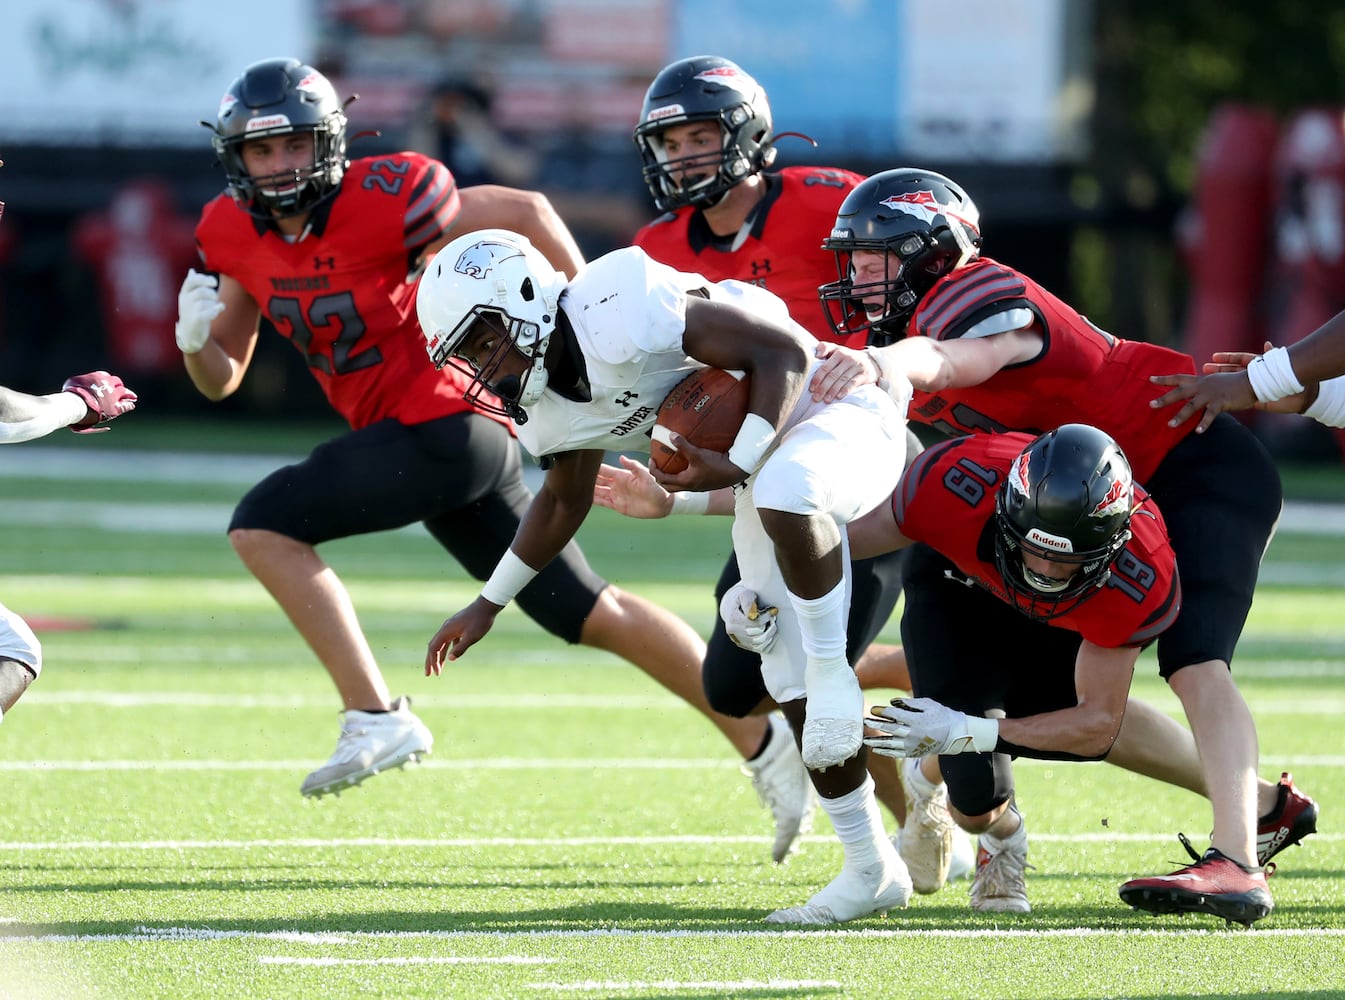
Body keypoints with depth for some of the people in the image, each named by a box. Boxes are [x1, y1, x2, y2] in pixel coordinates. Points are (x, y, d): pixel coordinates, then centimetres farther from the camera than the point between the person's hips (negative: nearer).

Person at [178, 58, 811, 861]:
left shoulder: (378, 199, -16)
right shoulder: (235, 233, 5)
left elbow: (525, 213, -6)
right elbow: (223, 378, 14)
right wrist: (196, 339, -8)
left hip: (445, 425, -8)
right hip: (423, 441, 8)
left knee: (266, 523, -17)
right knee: (592, 617, 12)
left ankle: (377, 716, -18)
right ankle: (764, 742, 19)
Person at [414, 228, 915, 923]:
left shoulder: (616, 312, -29)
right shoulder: (547, 410, 0)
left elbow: (784, 349, -26)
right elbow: (564, 502, 21)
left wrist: (738, 466, -31)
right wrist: (488, 605, 22)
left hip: (836, 413, -9)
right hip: (762, 472, 9)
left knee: (785, 494, -44)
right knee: (795, 693, 5)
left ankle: (831, 665, -23)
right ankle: (871, 869, 15)